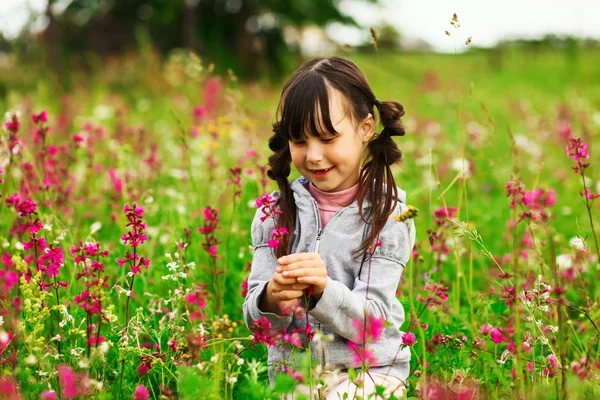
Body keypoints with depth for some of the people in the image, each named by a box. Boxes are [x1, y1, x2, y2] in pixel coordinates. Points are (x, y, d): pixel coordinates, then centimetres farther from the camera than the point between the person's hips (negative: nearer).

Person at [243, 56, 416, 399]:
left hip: (367, 370, -2)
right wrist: (271, 301, -26)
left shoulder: (388, 214, -6)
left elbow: (373, 320, -13)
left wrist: (324, 291, -32)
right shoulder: (276, 210, 2)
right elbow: (255, 317, -2)